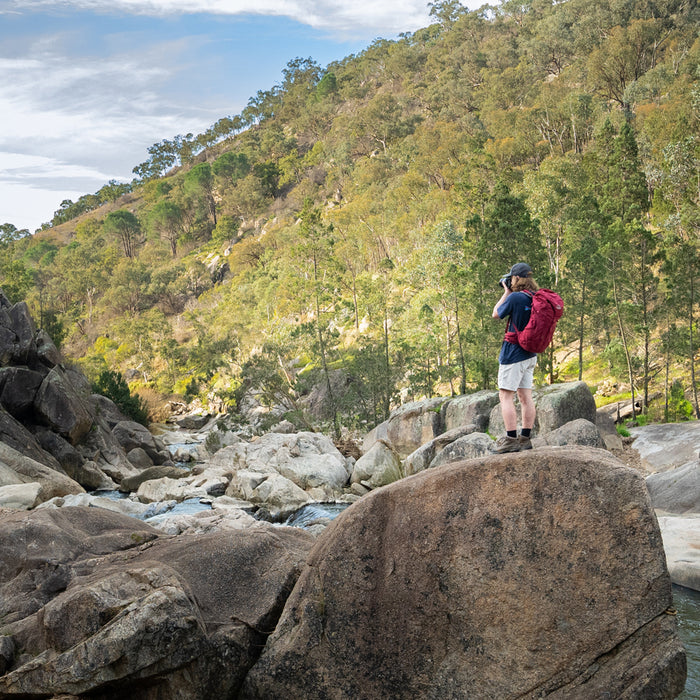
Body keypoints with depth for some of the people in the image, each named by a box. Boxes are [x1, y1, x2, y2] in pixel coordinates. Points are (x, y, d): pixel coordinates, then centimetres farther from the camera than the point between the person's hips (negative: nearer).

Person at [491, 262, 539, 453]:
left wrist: (506, 292, 5)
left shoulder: (515, 297, -18)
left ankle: (511, 440, -9)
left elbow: (496, 314, -3)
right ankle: (525, 438, 12)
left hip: (513, 354, -8)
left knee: (505, 396, -5)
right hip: (530, 355, 8)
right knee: (526, 397, 9)